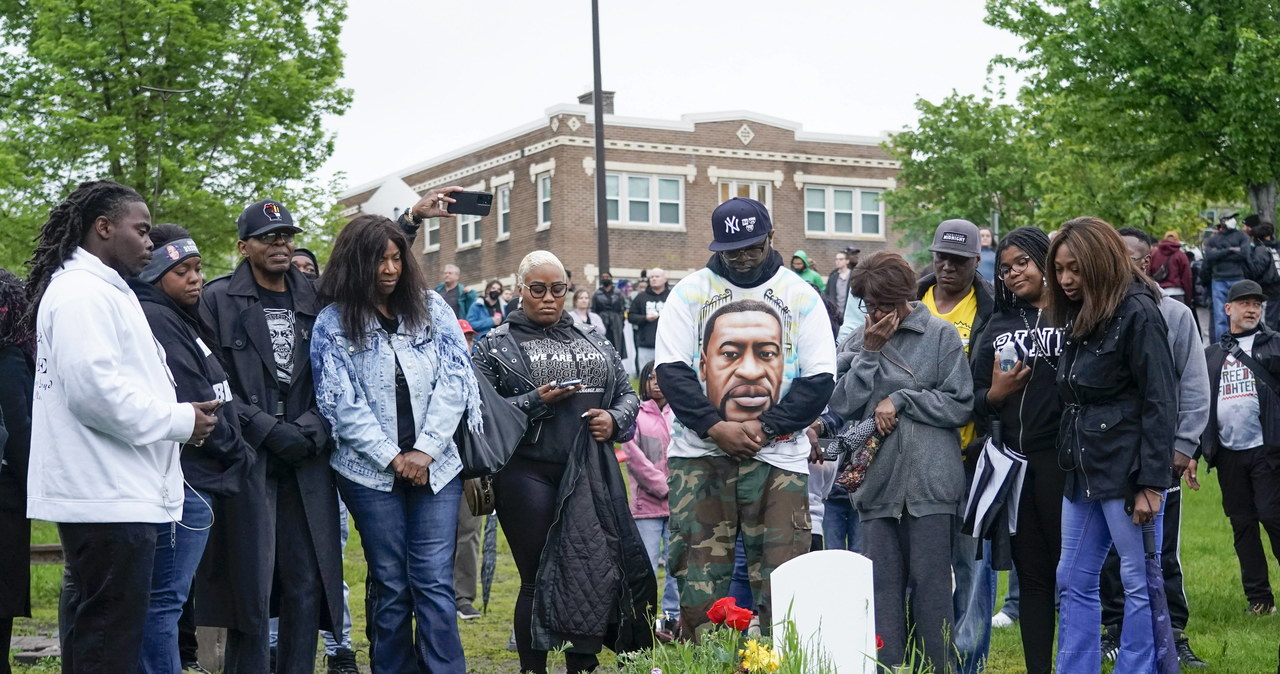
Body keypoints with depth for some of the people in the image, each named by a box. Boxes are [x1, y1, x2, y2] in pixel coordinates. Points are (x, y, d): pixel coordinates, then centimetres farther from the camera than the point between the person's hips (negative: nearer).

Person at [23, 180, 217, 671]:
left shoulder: (104, 292, 20)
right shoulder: (82, 293, -12)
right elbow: (93, 388, -23)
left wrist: (176, 417, 10)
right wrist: (179, 420, -14)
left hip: (115, 495, 11)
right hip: (108, 499, -11)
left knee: (90, 631, 16)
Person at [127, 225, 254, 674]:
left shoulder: (176, 317, 19)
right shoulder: (155, 318, -11)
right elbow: (190, 402, -17)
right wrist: (238, 456, -6)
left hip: (191, 479, 10)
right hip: (185, 480, -10)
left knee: (164, 598, 13)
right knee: (166, 600, -7)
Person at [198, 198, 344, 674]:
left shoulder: (315, 302, 13)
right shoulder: (219, 301, 3)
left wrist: (310, 430, -7)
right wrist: (268, 430, -12)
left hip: (307, 463, 3)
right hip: (247, 458, -3)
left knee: (308, 583, 4)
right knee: (251, 585, -1)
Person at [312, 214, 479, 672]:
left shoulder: (431, 308, 6)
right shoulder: (334, 321, 0)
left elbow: (455, 379, 1)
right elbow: (340, 402, -4)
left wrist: (426, 449, -7)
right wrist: (392, 457, -8)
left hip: (436, 467, 1)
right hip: (371, 471, -1)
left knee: (434, 581, -2)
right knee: (391, 584, 5)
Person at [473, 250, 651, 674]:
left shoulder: (593, 341, 17)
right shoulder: (496, 345, 4)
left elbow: (627, 394, 19)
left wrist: (615, 420, -2)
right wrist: (536, 401, -16)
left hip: (591, 476, 3)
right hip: (528, 476, -3)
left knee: (593, 573, 3)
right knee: (538, 579, 1)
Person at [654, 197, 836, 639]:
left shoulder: (800, 296, 7)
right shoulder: (690, 291, 7)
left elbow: (820, 379, 1)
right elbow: (671, 370, -1)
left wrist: (765, 427, -11)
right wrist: (715, 427, -14)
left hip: (778, 456, 0)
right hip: (700, 455, 0)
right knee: (698, 583, -1)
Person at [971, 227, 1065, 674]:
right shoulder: (998, 326, 16)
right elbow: (976, 400, 16)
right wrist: (995, 395, -3)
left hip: (1061, 462, -5)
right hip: (1014, 464, 5)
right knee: (1031, 574, 11)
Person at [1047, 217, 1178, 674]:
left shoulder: (1137, 313, -11)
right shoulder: (1076, 315, 13)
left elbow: (1159, 403, -14)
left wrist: (1151, 483, -18)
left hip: (1127, 470, -9)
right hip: (1083, 470, 9)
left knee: (1140, 583, 0)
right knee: (1072, 582, 11)